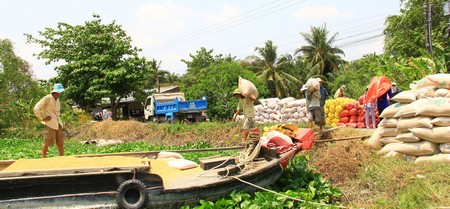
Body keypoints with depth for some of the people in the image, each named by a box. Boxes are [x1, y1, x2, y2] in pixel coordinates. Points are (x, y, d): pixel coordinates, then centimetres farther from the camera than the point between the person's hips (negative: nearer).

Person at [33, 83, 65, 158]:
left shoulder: (57, 100, 15)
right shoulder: (47, 98, -8)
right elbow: (36, 109, -14)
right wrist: (42, 118, -10)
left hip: (58, 124, 8)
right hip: (50, 124, -7)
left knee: (60, 142, 10)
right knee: (47, 143, -1)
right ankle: (44, 158, 10)